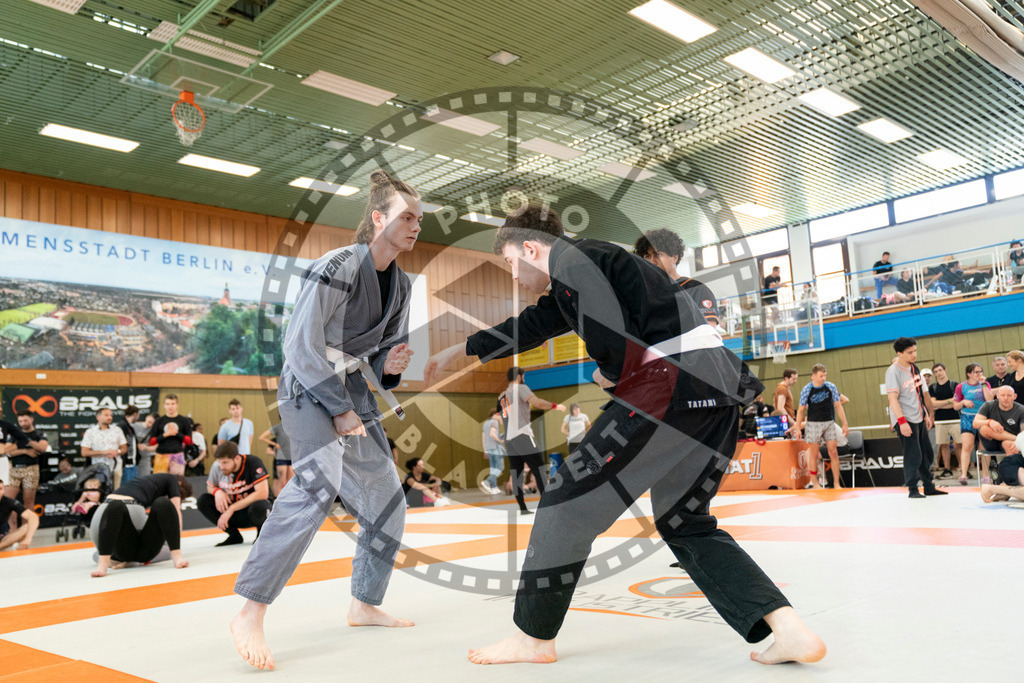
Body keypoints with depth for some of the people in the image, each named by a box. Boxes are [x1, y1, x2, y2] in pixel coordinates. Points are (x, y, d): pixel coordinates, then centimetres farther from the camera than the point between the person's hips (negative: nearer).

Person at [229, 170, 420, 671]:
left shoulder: (400, 285, 7)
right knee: (320, 481, -33)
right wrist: (339, 410, -20)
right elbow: (301, 346, -21)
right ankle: (250, 615, -30)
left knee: (387, 504, 11)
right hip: (309, 388, -9)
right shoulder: (339, 267, -18)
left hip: (354, 392, 9)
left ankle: (365, 606, 30)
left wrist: (390, 365, -8)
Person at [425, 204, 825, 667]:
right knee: (683, 521, 20)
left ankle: (534, 637, 15)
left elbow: (615, 343, -17)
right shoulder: (583, 264, 27)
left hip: (670, 382, -10)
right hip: (720, 384, 10)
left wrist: (607, 375, 6)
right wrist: (461, 351, 48)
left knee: (569, 499, 2)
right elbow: (530, 325, 39)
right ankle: (788, 631, 8)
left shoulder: (570, 261, -4)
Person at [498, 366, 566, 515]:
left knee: (516, 474, 5)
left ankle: (522, 508, 3)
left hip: (508, 438, 7)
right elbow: (537, 403, -15)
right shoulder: (520, 388, 0)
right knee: (539, 470, -4)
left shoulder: (502, 396, 22)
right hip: (522, 436, -7)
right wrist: (555, 406, -5)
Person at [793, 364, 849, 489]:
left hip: (829, 423, 2)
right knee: (814, 454, 0)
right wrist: (798, 428, -5)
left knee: (833, 453, -2)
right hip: (813, 424, -2)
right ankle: (814, 483, 10)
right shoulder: (807, 390, -6)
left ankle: (836, 483, 6)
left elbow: (838, 406, 5)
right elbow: (801, 410, -1)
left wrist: (845, 424, 2)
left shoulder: (831, 387, 0)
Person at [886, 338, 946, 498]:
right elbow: (893, 398, -20)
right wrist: (902, 421, -26)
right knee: (913, 456, -7)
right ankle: (912, 489, 4)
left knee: (927, 454, 14)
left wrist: (926, 415, 19)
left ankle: (929, 487, 25)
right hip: (905, 420, -8)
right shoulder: (893, 371, -15)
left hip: (919, 419, 8)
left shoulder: (915, 369, 11)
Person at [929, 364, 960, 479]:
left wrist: (939, 405, -6)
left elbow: (957, 403, -6)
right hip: (940, 421, 3)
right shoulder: (932, 387, 10)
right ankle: (947, 469, 11)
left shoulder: (955, 385, 2)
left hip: (955, 419, -3)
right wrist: (949, 401, -7)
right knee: (943, 445, 4)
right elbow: (932, 404, -1)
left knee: (957, 445, -5)